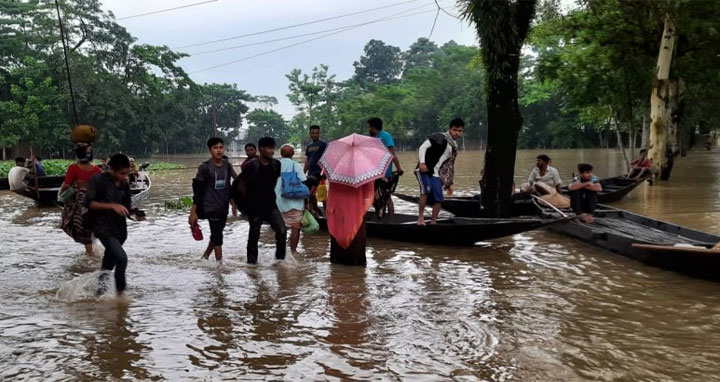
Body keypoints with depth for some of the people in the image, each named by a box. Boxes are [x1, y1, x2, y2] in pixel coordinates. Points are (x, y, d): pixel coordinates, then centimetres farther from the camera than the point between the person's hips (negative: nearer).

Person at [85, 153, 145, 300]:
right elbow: (89, 203, -14)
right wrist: (112, 206, -23)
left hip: (119, 228, 6)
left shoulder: (124, 185, 6)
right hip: (103, 227, -6)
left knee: (109, 262, 20)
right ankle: (120, 291, -5)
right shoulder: (98, 180, -10)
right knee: (121, 257, -22)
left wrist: (135, 215, -9)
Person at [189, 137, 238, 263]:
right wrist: (193, 212, -11)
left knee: (216, 234, 14)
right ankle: (220, 262, -2)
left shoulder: (227, 166, 5)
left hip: (223, 207, 6)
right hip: (210, 206, -6)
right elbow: (197, 190, -9)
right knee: (217, 235, -7)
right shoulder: (205, 167, -9)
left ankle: (205, 256, 32)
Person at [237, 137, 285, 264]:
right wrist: (249, 200, 0)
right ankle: (251, 260, 22)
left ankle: (280, 258, 6)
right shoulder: (252, 166, -15)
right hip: (255, 207, -4)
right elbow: (241, 185, -8)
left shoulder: (276, 164, -1)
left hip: (271, 205, 4)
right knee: (254, 234, 6)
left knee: (281, 230, -8)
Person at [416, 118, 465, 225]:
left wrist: (449, 183, 21)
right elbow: (423, 147, -12)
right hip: (423, 170, -7)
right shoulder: (439, 137, -4)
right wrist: (422, 162, -23)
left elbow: (450, 166, 24)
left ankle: (433, 223, 7)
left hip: (435, 174, 7)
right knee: (426, 190, -29)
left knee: (438, 199, -4)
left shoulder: (454, 147, 17)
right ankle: (420, 216, -16)